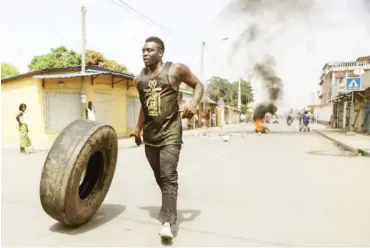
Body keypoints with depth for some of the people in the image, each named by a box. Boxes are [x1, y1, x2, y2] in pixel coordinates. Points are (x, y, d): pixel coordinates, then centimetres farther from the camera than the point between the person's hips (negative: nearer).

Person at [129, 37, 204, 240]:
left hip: (170, 132, -5)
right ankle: (168, 207, 36)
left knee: (168, 176, -13)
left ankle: (167, 222, -10)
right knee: (159, 177, 15)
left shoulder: (176, 69, -5)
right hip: (150, 134, 6)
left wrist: (193, 104, -17)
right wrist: (138, 129, 23)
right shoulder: (139, 78, 11)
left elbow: (198, 85, 3)